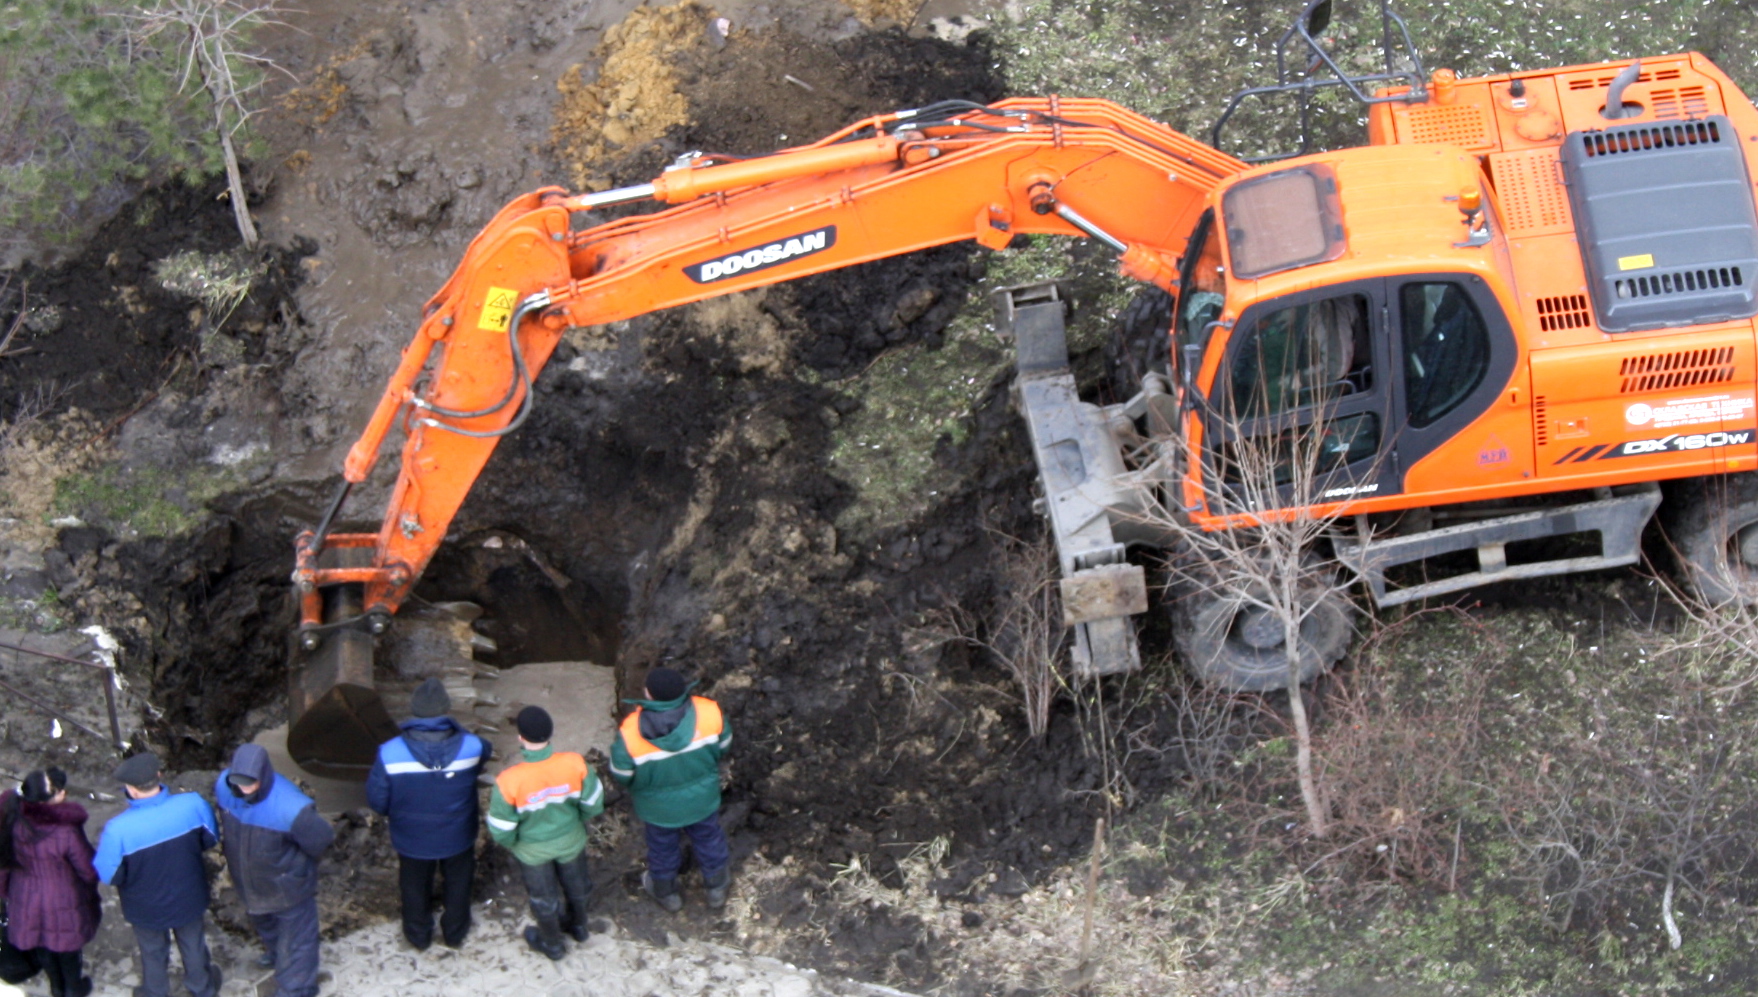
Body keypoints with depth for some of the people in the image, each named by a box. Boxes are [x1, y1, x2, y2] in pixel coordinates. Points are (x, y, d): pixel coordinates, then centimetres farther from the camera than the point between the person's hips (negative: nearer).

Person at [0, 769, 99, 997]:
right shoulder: (66, 832, -36)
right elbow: (89, 871, -23)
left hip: (26, 899, 4)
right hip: (62, 901, -4)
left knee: (40, 943, 29)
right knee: (67, 943, 25)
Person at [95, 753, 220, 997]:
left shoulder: (118, 830, -37)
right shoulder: (192, 804, -29)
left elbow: (110, 876, -21)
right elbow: (211, 839, -9)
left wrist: (102, 846, -4)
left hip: (147, 908, -2)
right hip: (188, 897, 2)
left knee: (153, 952, 28)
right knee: (192, 943, 31)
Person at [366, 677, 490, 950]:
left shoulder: (390, 754, -33)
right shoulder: (470, 747, -29)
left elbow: (376, 800, -19)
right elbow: (483, 756, -2)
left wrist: (396, 812, 3)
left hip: (412, 838, -1)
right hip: (458, 836, 1)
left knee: (415, 886, 29)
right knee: (458, 882, 30)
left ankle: (418, 935, 51)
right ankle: (454, 933, 52)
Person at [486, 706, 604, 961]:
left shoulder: (509, 782, -37)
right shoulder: (574, 764, -31)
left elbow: (501, 831, -22)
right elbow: (593, 804, -13)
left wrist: (510, 843, 1)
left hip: (532, 849, -2)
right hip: (571, 840, 2)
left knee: (543, 895, 26)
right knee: (575, 882, 32)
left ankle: (552, 944, 51)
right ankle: (578, 925, 59)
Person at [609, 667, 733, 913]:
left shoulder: (631, 733, -36)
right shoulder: (708, 713, -30)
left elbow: (620, 775, -20)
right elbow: (723, 745, -10)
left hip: (658, 806, -1)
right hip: (702, 798, 1)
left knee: (662, 846, 28)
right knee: (708, 837, 30)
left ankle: (665, 892, 55)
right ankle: (717, 887, 55)